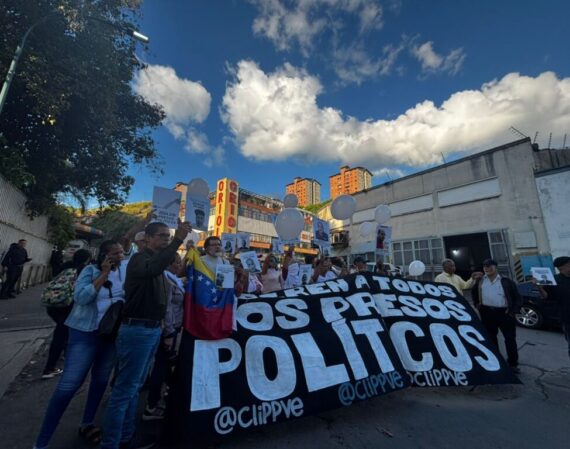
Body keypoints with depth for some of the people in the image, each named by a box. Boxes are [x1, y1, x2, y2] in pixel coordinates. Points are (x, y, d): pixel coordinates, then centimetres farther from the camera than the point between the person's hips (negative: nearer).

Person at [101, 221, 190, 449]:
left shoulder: (156, 260, 14)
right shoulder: (140, 258, -13)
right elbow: (153, 268, -39)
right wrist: (178, 240, -43)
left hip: (153, 330, 9)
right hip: (137, 330, -9)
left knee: (134, 386, 19)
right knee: (125, 388, 0)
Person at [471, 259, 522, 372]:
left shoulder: (506, 281, -2)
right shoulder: (480, 281, 6)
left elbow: (517, 297, 0)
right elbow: (474, 293, 20)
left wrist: (514, 311, -8)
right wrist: (477, 304, 10)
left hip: (504, 312, -3)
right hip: (487, 313, 3)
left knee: (510, 339, 1)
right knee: (491, 338, 14)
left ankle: (513, 363, 15)